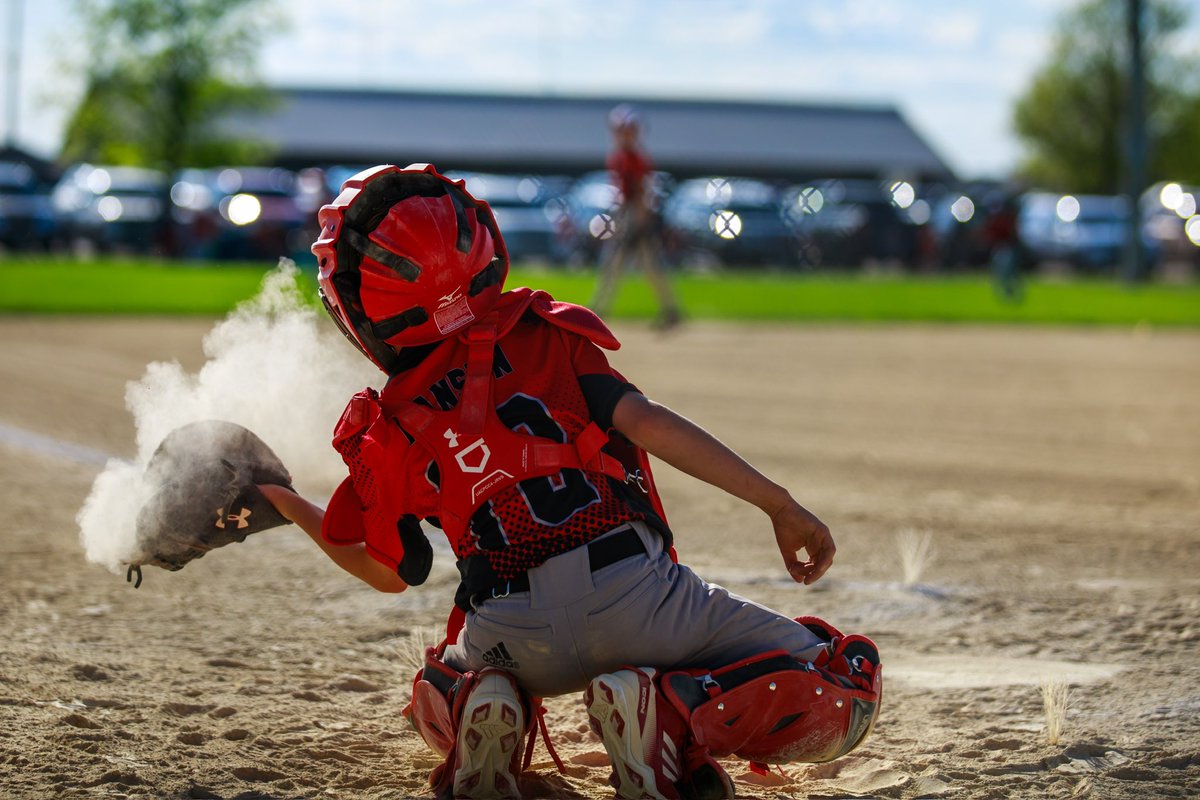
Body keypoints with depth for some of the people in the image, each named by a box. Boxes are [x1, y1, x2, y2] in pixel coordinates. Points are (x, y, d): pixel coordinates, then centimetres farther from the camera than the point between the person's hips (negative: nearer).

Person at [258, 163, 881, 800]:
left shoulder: (383, 436, 11)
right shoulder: (536, 333, 6)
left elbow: (391, 573, 25)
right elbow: (643, 420, -5)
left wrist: (290, 507, 40)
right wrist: (781, 507, -4)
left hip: (512, 643, 3)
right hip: (632, 599, -3)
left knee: (441, 691, 39)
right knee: (846, 690, 4)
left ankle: (479, 712, 2)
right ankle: (672, 715, -18)